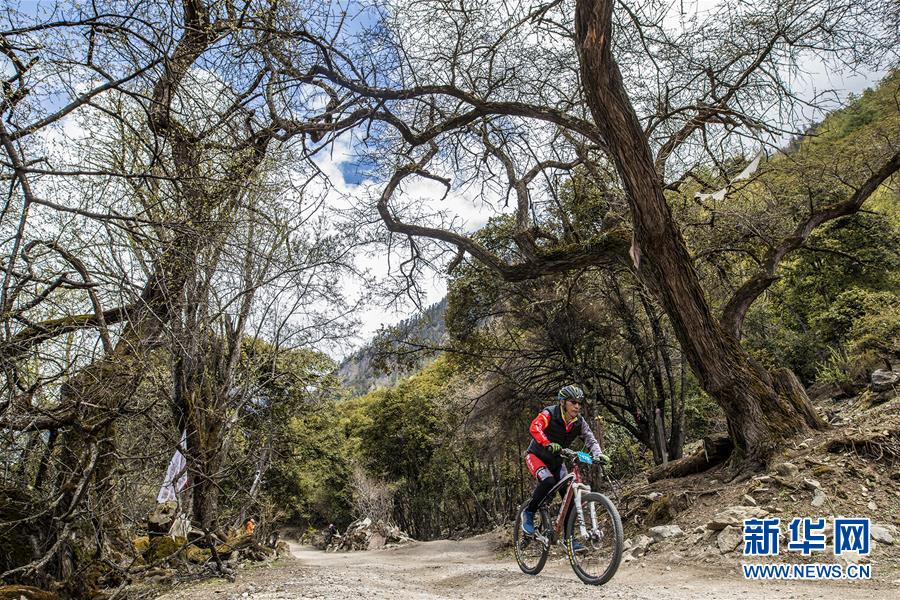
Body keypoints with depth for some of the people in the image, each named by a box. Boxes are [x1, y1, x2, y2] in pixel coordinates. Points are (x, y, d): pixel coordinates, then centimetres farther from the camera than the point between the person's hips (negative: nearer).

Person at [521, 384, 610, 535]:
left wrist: (598, 454, -35)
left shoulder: (579, 422, -8)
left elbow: (590, 439, -13)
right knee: (548, 482, -32)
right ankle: (528, 513, -9)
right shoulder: (549, 414, -24)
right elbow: (534, 428, -41)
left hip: (556, 461, 5)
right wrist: (548, 444, -58)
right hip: (536, 456, -5)